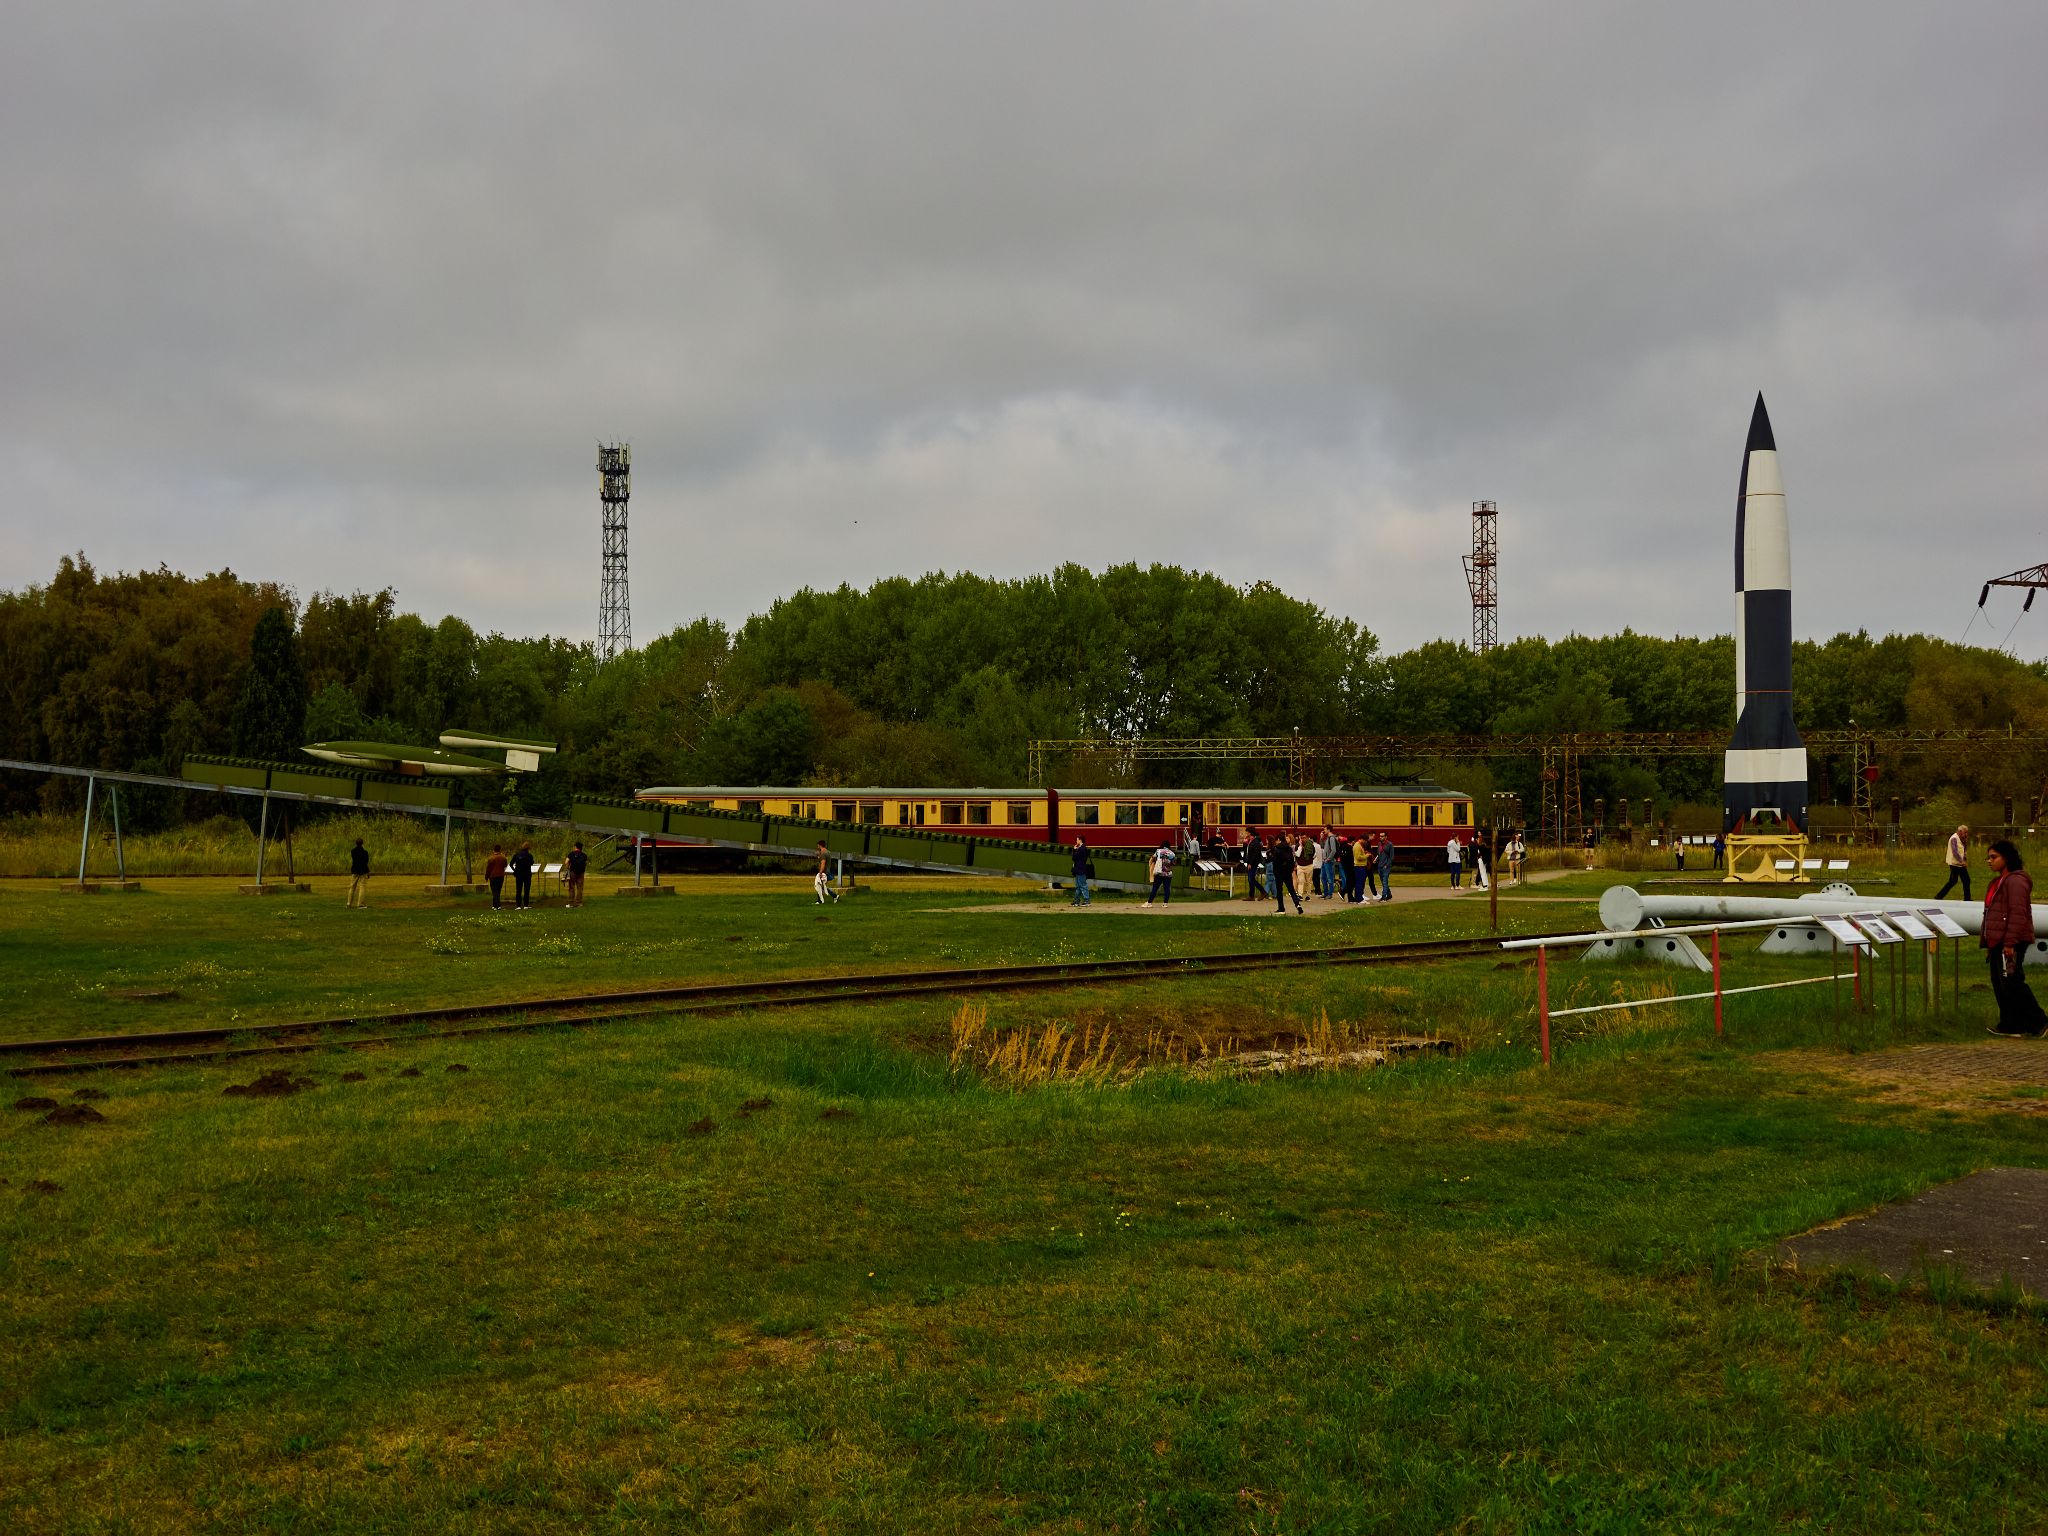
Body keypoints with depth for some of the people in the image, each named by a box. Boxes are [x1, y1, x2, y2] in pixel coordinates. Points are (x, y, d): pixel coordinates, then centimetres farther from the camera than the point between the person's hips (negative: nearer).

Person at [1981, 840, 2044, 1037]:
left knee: (2010, 983, -9)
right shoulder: (1998, 881, 18)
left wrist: (2010, 943, -23)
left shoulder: (2015, 881, -14)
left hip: (2010, 943, -10)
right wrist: (1987, 942, 22)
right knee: (1999, 984, 10)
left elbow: (2018, 914, -20)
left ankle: (2038, 1022, 0)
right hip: (1997, 942, 10)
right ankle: (2009, 1025, 15)